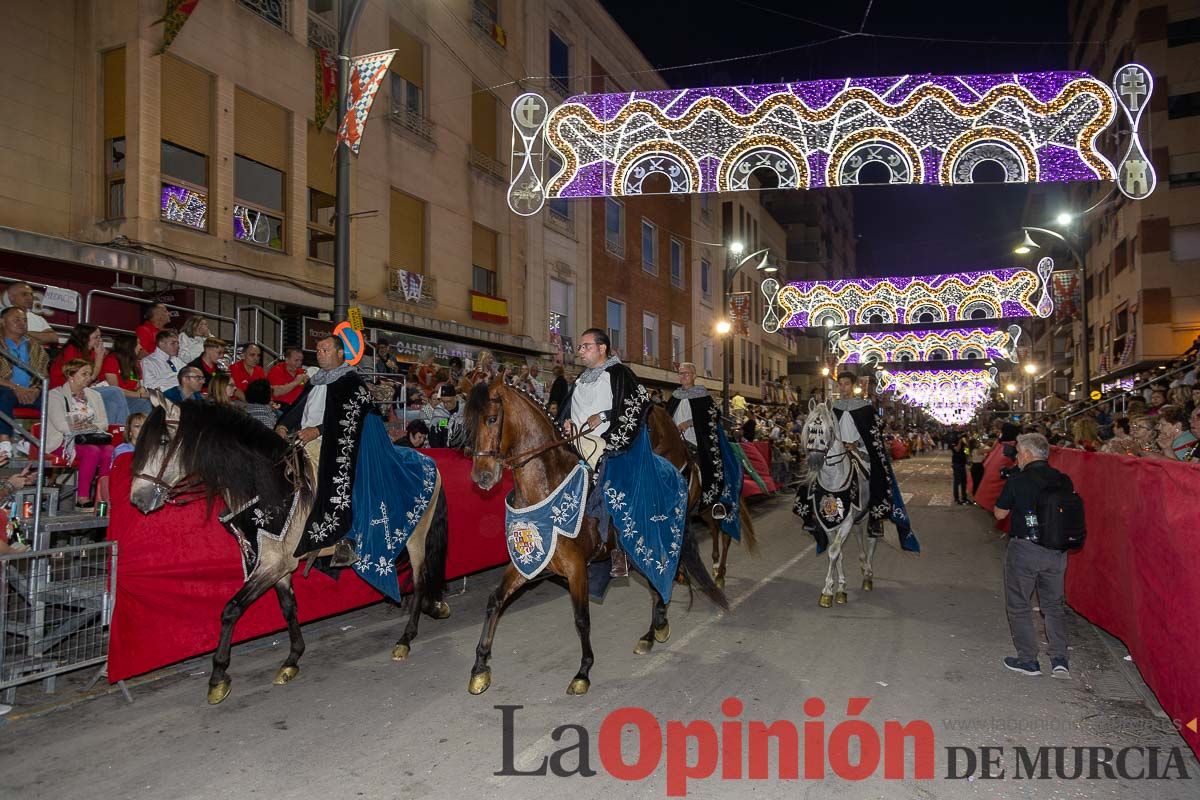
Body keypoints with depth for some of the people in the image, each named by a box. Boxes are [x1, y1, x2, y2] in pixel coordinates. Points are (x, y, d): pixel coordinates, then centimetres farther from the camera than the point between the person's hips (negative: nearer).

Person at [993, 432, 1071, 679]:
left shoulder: (1017, 480, -13)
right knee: (1053, 604, 18)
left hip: (1024, 549, -5)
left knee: (1019, 605, 10)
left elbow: (1000, 514, -2)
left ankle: (1028, 660, 13)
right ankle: (1059, 659, 12)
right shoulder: (1063, 480, -1)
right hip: (1057, 550, 5)